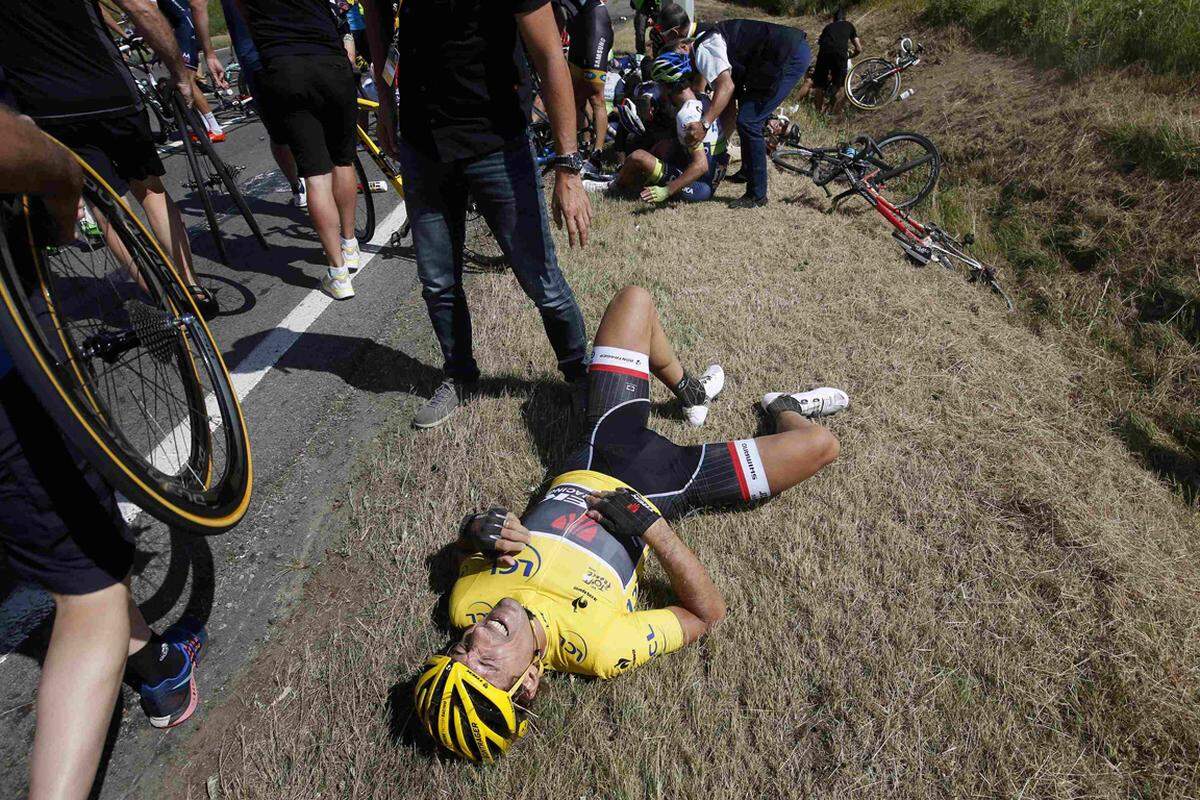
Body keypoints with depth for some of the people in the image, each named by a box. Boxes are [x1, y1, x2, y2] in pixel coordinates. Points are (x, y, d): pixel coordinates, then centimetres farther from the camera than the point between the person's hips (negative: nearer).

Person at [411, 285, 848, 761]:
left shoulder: (466, 603, -22)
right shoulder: (597, 650, -34)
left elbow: (466, 536, 0)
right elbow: (707, 615, -21)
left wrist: (479, 531, -25)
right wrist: (649, 524, -32)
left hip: (588, 469, 4)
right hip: (653, 490, -4)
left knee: (634, 300, 3)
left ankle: (689, 391, 31)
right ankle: (784, 409, 35)